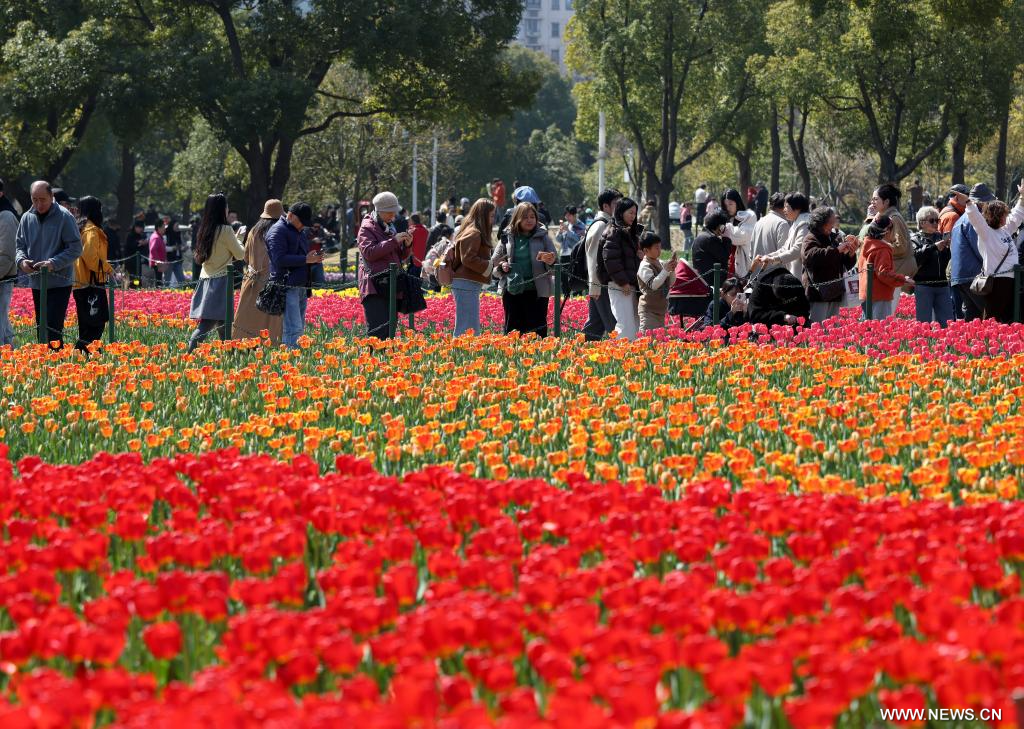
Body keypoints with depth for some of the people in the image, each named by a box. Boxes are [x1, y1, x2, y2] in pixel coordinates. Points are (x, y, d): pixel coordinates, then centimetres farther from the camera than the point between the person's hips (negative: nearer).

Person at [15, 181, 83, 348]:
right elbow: (20, 245, 15)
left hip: (59, 282, -6)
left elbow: (75, 248, -9)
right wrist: (22, 260, -8)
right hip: (36, 282, 6)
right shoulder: (27, 218, 7)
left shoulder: (65, 217, -9)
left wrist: (54, 263, -21)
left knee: (53, 328, -15)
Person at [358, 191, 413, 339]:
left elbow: (401, 256, 24)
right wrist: (394, 241, -17)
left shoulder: (390, 227, 21)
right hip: (375, 288, -7)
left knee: (389, 329, 5)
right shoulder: (367, 227, -1)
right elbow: (369, 252, -16)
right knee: (378, 330, -16)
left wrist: (407, 245, 3)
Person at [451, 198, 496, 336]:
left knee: (472, 329, 12)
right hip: (467, 285, -11)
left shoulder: (474, 232, 20)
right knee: (468, 330, -11)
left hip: (469, 285, 11)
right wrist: (490, 266, -13)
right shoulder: (473, 234, -12)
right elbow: (468, 259, -20)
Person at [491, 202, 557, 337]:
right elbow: (494, 261, 16)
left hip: (536, 291, -2)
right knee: (512, 329, 6)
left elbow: (554, 262, 3)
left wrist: (549, 259, -20)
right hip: (512, 291, 2)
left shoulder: (542, 237, 3)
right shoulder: (508, 237, 6)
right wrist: (502, 266, -6)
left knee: (537, 329, 0)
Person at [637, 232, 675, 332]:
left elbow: (670, 283, 13)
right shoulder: (645, 267, -14)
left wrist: (672, 270, -4)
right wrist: (666, 270, -23)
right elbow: (653, 284, -24)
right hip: (649, 309, -8)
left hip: (661, 308, 8)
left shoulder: (660, 263, 8)